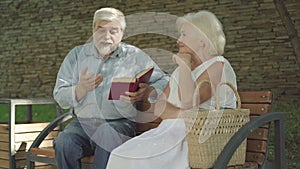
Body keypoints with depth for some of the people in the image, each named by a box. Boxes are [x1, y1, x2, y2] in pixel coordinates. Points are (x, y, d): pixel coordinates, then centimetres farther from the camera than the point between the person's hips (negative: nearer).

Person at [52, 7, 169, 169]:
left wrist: (145, 94, -16)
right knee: (64, 143, -30)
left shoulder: (135, 56, 9)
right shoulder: (77, 54, 13)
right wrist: (81, 88, -14)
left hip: (120, 122, -2)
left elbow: (164, 82, 5)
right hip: (83, 121, 2)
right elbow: (60, 97, 7)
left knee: (107, 136, -36)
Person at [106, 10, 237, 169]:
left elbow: (188, 102, -21)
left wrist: (184, 65, -10)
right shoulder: (181, 70, 20)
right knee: (121, 156, -16)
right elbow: (157, 106, 8)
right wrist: (182, 115, -13)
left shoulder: (218, 66, -5)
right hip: (173, 134, 7)